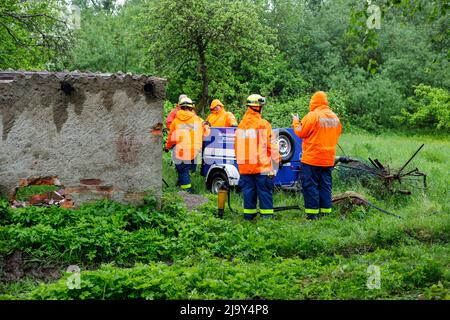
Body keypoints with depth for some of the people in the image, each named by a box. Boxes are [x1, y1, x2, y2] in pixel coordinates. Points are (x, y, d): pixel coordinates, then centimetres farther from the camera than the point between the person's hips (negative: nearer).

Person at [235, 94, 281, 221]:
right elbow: (271, 144, -8)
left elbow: (237, 144, 14)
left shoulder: (241, 125, 7)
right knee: (264, 190, 0)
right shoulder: (263, 124, -9)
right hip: (262, 165, -5)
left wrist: (239, 160, 24)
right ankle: (267, 214, 0)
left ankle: (249, 214, 12)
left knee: (248, 190, 10)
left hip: (245, 166, 5)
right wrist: (277, 158, 4)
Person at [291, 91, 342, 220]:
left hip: (312, 159, -6)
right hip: (328, 159, 6)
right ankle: (325, 212, 14)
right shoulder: (335, 117, 8)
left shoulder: (312, 116, -13)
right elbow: (337, 134, 17)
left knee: (310, 185, 0)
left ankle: (312, 213, -1)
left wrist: (296, 121, 8)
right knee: (325, 185, 12)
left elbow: (301, 133, -8)